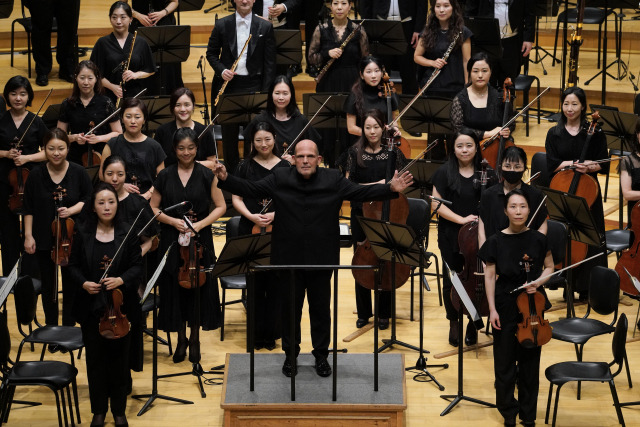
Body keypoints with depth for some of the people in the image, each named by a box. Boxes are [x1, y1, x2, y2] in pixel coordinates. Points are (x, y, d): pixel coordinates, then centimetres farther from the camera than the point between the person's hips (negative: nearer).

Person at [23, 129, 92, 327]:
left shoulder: (78, 172, -6)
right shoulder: (36, 175, -5)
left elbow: (89, 199, 1)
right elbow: (29, 208, 0)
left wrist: (72, 210, -17)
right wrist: (28, 235, -5)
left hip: (72, 239, 0)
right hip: (44, 240, 0)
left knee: (71, 284, 7)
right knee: (48, 285, 10)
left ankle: (69, 327, 21)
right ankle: (50, 327, 23)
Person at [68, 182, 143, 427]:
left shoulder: (127, 234, -4)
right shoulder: (83, 235, 0)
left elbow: (138, 267, -3)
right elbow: (73, 266, 5)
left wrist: (122, 280, -21)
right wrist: (83, 283, -13)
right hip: (91, 306, 1)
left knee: (119, 358, 7)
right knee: (95, 358, 7)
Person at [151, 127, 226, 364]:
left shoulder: (206, 175, 0)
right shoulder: (165, 176, 3)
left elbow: (220, 206, 1)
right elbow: (153, 208, 6)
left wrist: (200, 224, -12)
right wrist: (172, 221, -11)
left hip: (199, 240, -1)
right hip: (171, 240, 1)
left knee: (198, 287, 2)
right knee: (174, 288, 2)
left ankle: (195, 339, 17)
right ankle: (181, 339, 17)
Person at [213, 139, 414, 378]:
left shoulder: (333, 180, -2)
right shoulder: (280, 179, -2)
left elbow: (362, 193, -5)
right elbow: (249, 189, -4)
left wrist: (391, 189, -18)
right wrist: (225, 179, -19)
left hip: (321, 258, 0)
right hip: (288, 258, 0)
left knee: (320, 308, 11)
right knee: (290, 308, 11)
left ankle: (321, 356, 26)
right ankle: (291, 355, 26)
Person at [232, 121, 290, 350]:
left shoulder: (285, 167, 5)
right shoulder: (245, 167, 7)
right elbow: (236, 199, 5)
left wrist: (275, 214, -13)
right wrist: (251, 216, -12)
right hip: (251, 230, 0)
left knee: (276, 282, -1)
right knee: (256, 282, 1)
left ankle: (272, 332, 8)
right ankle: (258, 333, 10)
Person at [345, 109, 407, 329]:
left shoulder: (392, 152, 1)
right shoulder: (355, 152, 1)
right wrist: (376, 185, -16)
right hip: (361, 214, 1)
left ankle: (384, 313, 15)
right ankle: (363, 313, 18)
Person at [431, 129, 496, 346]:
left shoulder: (486, 173, 1)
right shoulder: (445, 172, -2)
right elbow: (436, 204, -6)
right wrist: (461, 219, -15)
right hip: (451, 236, 0)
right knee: (452, 281, 7)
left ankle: (473, 325, 22)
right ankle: (454, 324, 26)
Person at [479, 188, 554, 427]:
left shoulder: (538, 239, -5)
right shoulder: (496, 242, -6)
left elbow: (549, 268, 7)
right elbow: (490, 277, -3)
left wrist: (538, 282, -13)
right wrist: (492, 309, -7)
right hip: (506, 305, 0)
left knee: (529, 360, 7)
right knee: (504, 360, 5)